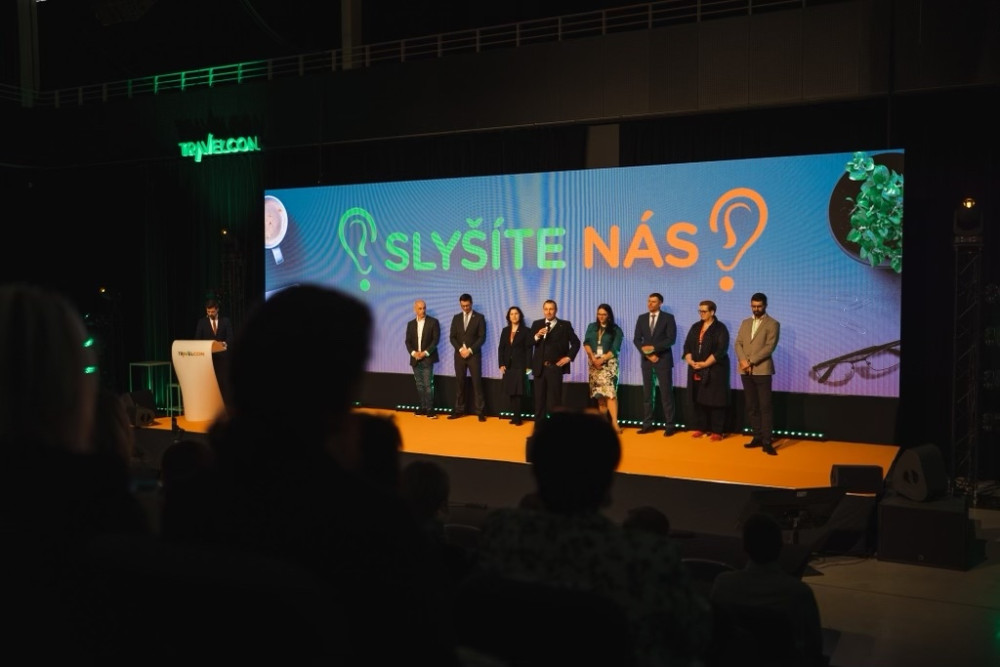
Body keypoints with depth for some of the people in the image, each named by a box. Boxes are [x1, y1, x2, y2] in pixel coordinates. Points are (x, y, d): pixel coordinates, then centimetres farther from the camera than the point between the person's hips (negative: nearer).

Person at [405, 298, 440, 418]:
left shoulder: (433, 322, -1)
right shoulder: (411, 324, 11)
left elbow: (436, 339, -7)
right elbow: (408, 341, 7)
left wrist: (425, 353, -14)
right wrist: (413, 353, -10)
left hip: (427, 358, -4)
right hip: (415, 359, 4)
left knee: (428, 385, -9)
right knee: (419, 385, 8)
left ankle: (430, 410, -9)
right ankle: (421, 408, 13)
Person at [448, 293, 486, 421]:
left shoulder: (479, 317, 1)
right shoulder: (456, 318, 11)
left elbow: (482, 337, -5)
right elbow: (452, 337, 6)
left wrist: (470, 350, -13)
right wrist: (460, 349, -9)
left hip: (474, 355, -3)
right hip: (459, 355, 3)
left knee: (477, 383, -4)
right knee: (460, 383, 5)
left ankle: (480, 411, -2)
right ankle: (459, 410, 10)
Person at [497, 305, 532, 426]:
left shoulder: (525, 330, -1)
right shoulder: (505, 330, 11)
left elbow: (528, 349, -5)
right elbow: (501, 348, 9)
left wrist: (528, 366, -12)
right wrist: (501, 364, -1)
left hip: (520, 365, -4)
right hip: (508, 365, 4)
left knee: (518, 392, -6)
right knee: (510, 392, 5)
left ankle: (517, 418, -1)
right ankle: (515, 416, 11)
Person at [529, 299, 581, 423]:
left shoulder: (565, 325, 3)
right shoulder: (536, 324, 9)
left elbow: (576, 342, 5)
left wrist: (568, 357, -4)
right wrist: (537, 336, -16)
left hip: (555, 367, -3)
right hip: (539, 367, 3)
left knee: (555, 400, -1)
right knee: (539, 399, 7)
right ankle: (538, 427, 14)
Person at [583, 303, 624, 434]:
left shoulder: (616, 330, -1)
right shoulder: (591, 327, 9)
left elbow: (615, 350, -8)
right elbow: (586, 343, 1)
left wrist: (601, 360, -16)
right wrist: (592, 357, -13)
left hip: (609, 363, -4)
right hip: (594, 363, 4)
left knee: (609, 392, -15)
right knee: (599, 393, 6)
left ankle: (614, 423, -19)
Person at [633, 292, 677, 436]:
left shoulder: (668, 318, -2)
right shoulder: (642, 318, 9)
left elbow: (671, 339, -10)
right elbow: (636, 339, 6)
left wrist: (654, 348, -17)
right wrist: (646, 353, -8)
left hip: (663, 359, -4)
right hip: (646, 359, 4)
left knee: (666, 392, -3)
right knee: (647, 393, 5)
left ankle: (669, 426, 0)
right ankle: (647, 424, 9)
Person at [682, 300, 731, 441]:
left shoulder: (720, 328, -5)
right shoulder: (695, 327, 13)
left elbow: (721, 350, -14)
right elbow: (687, 345, 10)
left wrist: (705, 364, -18)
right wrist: (690, 361, -8)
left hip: (714, 370, -5)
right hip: (696, 370, 6)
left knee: (714, 401, -3)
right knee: (697, 400, 6)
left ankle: (717, 431, 2)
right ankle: (700, 428, 15)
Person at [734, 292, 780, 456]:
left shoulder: (772, 324, -1)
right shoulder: (745, 323, 16)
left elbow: (769, 347, -11)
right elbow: (738, 343, 9)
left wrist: (751, 361, -15)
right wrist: (742, 360, -9)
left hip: (762, 370, -5)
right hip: (745, 371, 5)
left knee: (765, 406, -6)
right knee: (751, 406, 8)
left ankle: (767, 442, -6)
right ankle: (757, 437, 15)